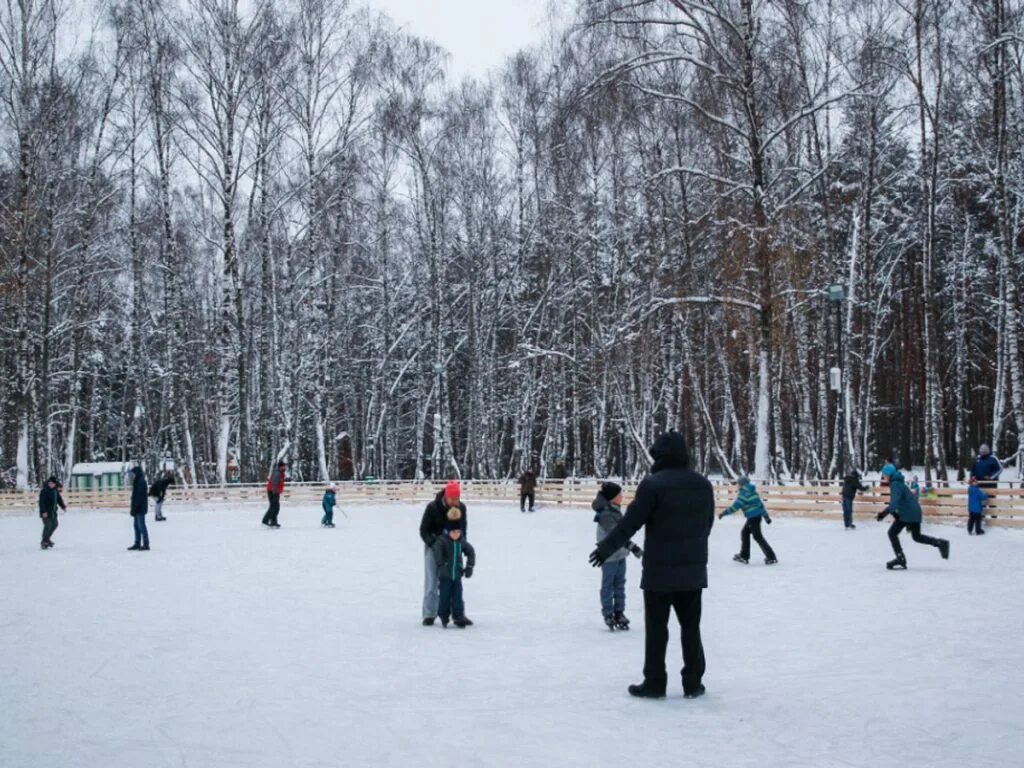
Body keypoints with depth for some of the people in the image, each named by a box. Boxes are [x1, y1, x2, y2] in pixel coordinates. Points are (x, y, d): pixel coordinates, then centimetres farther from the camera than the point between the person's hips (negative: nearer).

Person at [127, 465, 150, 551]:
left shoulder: (141, 482, -16)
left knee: (141, 526, -7)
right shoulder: (137, 481, 14)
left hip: (140, 508, -10)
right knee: (137, 525, 12)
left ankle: (146, 544, -4)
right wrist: (133, 508, 15)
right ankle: (137, 544, 18)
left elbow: (139, 496, -20)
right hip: (137, 508, 10)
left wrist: (134, 508, -21)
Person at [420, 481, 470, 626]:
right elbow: (423, 531, -14)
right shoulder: (432, 508, -20)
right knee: (432, 582, -3)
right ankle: (429, 615, 5)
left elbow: (463, 528, 2)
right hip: (433, 546, -3)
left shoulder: (461, 508, -10)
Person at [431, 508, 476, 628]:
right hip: (445, 576, -4)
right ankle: (444, 617, 18)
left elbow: (471, 552, 14)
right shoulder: (442, 540, -14)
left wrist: (470, 566, 7)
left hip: (457, 574, 4)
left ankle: (458, 617, 10)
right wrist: (440, 565, -36)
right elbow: (436, 549, -30)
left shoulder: (462, 541, 3)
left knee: (457, 597, 4)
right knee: (444, 597, 4)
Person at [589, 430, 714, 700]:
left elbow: (630, 522, -13)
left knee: (656, 628, 5)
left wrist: (606, 548, -3)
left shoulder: (653, 484, -15)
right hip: (694, 569, 5)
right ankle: (693, 683, 16)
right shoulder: (703, 484, 4)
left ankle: (654, 683, 9)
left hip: (660, 570, -5)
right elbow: (707, 524, 13)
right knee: (691, 627, 13)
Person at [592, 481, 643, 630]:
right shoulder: (606, 515, -24)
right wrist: (632, 547, -39)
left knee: (620, 584, 15)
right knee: (608, 585, 5)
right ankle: (608, 615, 16)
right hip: (609, 556, -8)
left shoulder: (615, 510, 5)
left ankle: (619, 612, 25)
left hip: (620, 554, 8)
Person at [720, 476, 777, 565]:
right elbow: (760, 503, 17)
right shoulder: (752, 491, 14)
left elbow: (736, 506, -17)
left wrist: (724, 512, -10)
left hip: (753, 517, -9)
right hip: (758, 515, 9)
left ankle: (771, 557, -3)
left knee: (758, 537, -3)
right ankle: (744, 556, 21)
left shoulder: (744, 493, -13)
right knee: (744, 533, 17)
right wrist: (766, 516, 22)